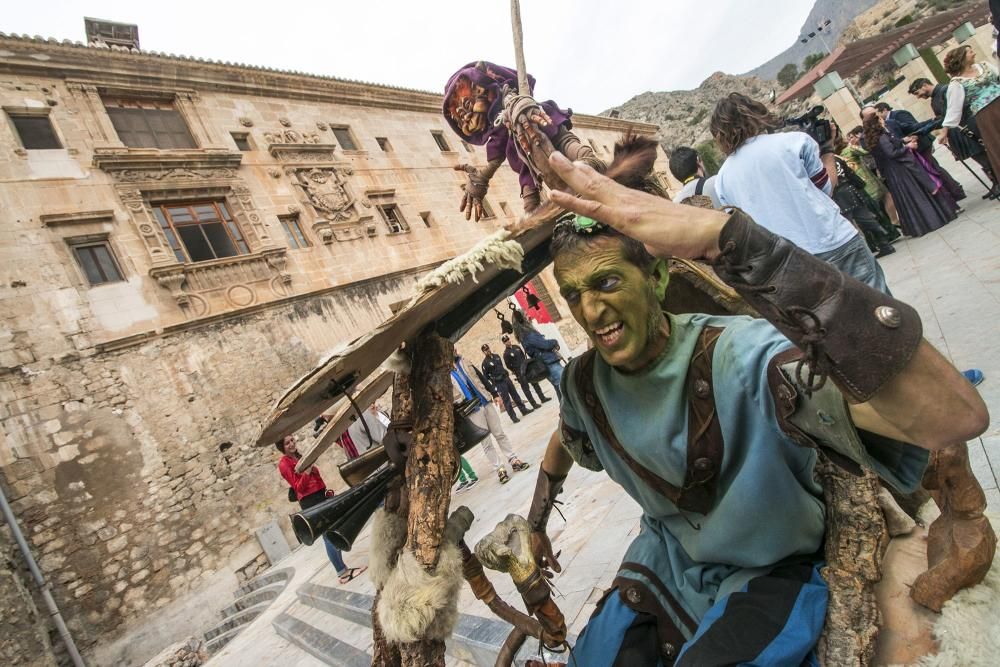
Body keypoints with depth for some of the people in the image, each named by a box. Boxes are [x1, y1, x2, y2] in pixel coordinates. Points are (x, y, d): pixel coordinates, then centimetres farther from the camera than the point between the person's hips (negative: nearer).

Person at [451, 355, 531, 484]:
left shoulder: (463, 362, 9)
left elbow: (481, 378, 13)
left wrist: (494, 394, 10)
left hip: (485, 402, 5)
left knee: (500, 434, 8)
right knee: (486, 442, 0)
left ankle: (514, 461, 16)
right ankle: (500, 469, 8)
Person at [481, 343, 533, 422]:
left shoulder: (496, 356, 8)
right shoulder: (485, 363, -12)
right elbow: (485, 377, -10)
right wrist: (492, 387, -11)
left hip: (506, 378, 7)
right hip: (499, 383, -6)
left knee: (515, 395, 12)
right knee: (506, 400, -3)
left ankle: (524, 410, 23)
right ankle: (513, 417, 4)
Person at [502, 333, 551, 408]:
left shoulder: (516, 347, 8)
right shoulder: (506, 353, -11)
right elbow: (508, 366, -10)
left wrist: (527, 362, 7)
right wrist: (517, 372, -7)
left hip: (527, 368, 6)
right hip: (520, 373, -6)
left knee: (535, 383, 11)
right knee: (526, 388, -3)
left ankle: (542, 398, 22)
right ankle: (534, 404, 2)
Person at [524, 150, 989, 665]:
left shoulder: (742, 357, -33)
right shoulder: (583, 381, -12)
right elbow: (565, 441, 12)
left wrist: (727, 237, -57)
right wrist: (536, 523, 21)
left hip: (771, 573, -4)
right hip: (665, 559, 5)